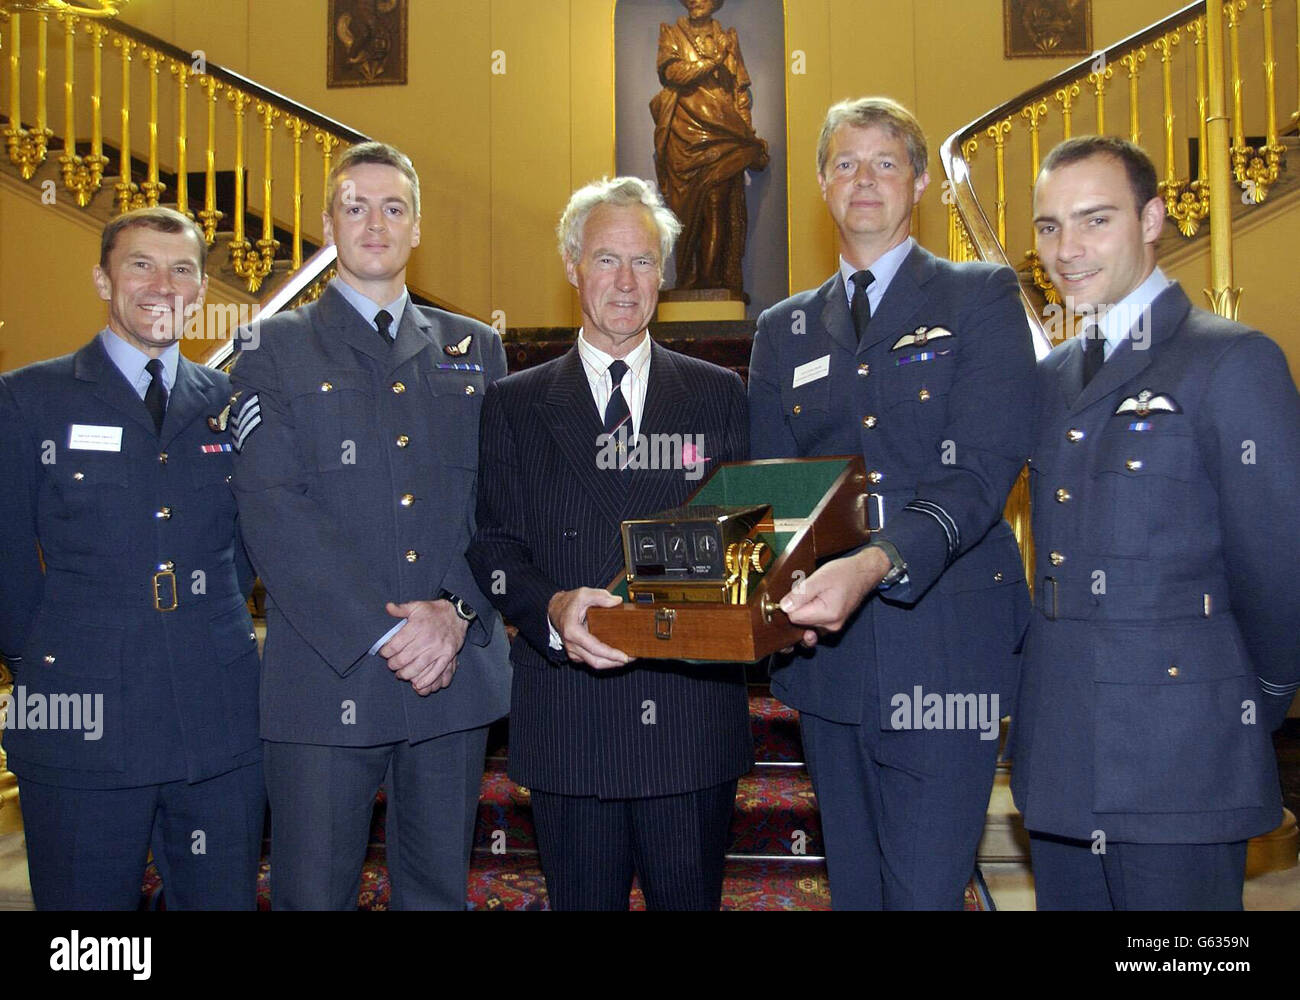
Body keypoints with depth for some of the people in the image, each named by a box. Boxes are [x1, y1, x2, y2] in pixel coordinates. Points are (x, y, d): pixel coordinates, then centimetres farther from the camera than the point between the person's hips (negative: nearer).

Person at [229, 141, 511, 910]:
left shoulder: (476, 350, 13)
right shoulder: (276, 351, 4)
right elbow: (274, 513, -7)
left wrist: (457, 611, -11)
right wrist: (384, 632, -15)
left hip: (456, 670, 3)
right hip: (326, 675, -2)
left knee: (441, 889, 13)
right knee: (315, 894, 5)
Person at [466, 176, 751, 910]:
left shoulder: (720, 395, 8)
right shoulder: (516, 404, 7)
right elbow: (494, 547, 1)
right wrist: (552, 609, -19)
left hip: (695, 718, 1)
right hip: (569, 721, 0)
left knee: (691, 898, 12)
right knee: (584, 901, 13)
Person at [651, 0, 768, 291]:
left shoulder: (728, 38, 19)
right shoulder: (672, 34, 16)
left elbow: (741, 91, 14)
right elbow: (671, 71, -4)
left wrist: (747, 133, 5)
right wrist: (714, 60, -9)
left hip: (722, 135, 1)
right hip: (685, 134, -1)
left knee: (717, 208, -11)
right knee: (687, 209, -6)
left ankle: (713, 278, -11)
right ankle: (688, 281, -3)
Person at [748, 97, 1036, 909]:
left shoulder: (983, 298, 2)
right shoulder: (784, 330, 15)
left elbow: (984, 470, -12)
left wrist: (877, 564, -28)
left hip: (944, 647, -4)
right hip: (828, 651, 4)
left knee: (925, 890, -5)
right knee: (854, 888, 15)